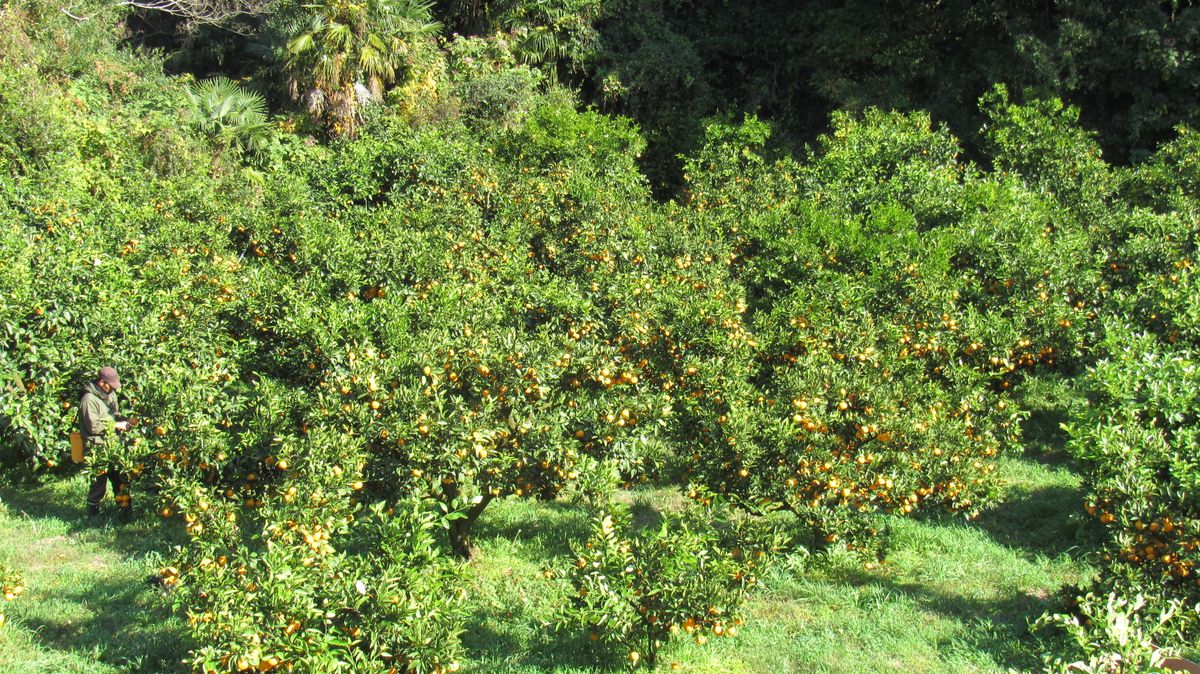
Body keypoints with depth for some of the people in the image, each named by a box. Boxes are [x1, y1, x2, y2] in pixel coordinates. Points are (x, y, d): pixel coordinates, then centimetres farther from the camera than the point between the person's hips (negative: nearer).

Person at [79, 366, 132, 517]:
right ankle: (93, 512, 13)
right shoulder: (89, 399, -15)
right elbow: (93, 426, -20)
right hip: (97, 448, -8)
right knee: (99, 482, -1)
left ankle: (126, 510, 21)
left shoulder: (110, 395, 12)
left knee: (120, 478, 11)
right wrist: (115, 425, -15)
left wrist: (123, 422, 5)